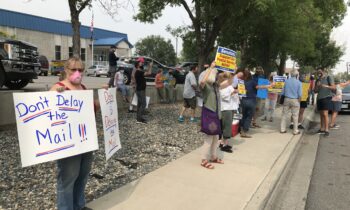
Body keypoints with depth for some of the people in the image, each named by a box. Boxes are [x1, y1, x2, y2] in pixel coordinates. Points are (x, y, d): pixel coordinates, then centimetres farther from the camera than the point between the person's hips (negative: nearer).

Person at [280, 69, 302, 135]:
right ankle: (295, 131, 11)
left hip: (287, 99, 3)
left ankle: (282, 129, 13)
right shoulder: (299, 82, -8)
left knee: (284, 114, 9)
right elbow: (299, 94, -9)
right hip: (295, 100, -3)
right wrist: (299, 101, 2)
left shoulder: (286, 81, 0)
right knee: (295, 116, 4)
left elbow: (283, 92, 3)